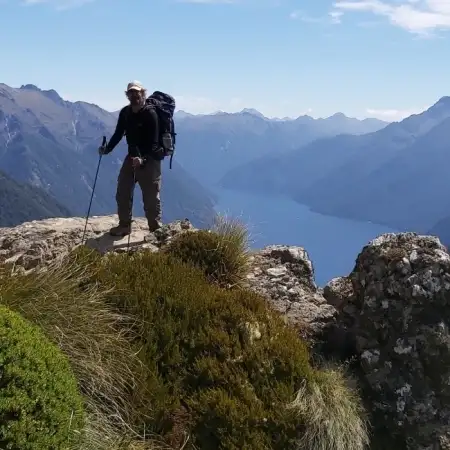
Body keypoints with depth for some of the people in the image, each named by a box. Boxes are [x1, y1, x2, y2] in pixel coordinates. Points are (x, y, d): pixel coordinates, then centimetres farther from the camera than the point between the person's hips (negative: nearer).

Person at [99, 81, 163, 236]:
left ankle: (155, 228, 9)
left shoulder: (150, 114, -18)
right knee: (122, 193, 11)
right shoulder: (125, 112, 3)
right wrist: (107, 149, -4)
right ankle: (124, 225, 26)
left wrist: (143, 159, -36)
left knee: (151, 196, -3)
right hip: (132, 157, 7)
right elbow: (118, 134, 12)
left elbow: (153, 143, -23)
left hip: (150, 159, -7)